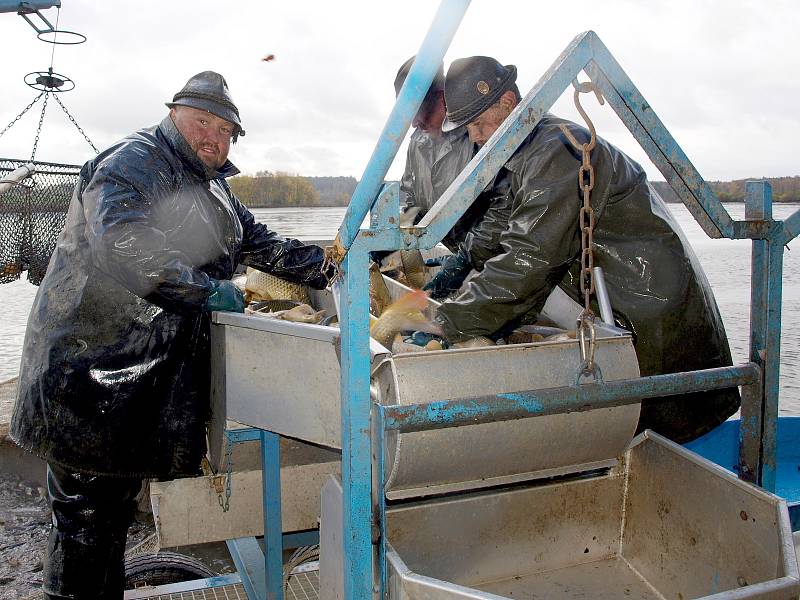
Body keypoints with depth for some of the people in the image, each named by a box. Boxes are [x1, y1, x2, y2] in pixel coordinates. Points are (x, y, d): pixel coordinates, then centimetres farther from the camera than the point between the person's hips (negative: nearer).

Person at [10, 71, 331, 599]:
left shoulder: (212, 189, 19)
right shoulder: (132, 163, -11)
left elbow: (262, 245, 19)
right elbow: (124, 244, -28)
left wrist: (329, 268, 11)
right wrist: (207, 291, -22)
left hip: (151, 372, 9)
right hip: (93, 364, -9)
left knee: (118, 501, 19)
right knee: (88, 506, 1)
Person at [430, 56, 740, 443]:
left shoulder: (558, 149, -25)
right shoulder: (522, 155, 9)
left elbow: (530, 256, -32)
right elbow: (509, 231, 15)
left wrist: (449, 322, -31)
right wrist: (467, 267, -2)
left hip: (651, 306, -9)